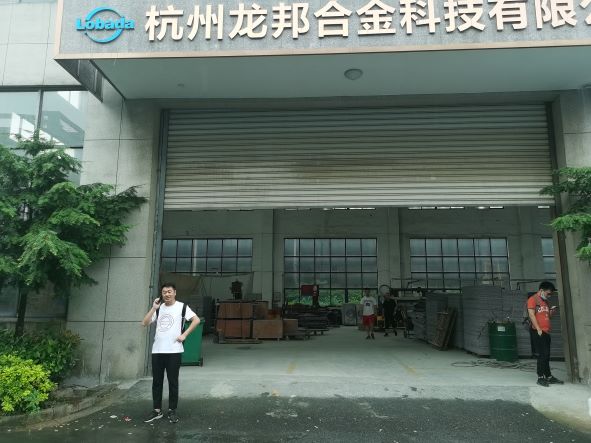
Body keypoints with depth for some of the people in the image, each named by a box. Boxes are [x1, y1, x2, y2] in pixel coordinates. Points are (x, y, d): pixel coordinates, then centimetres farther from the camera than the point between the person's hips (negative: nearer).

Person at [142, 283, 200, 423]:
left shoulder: (181, 307, -1)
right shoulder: (158, 308, 11)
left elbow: (196, 320, -5)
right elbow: (145, 323, 3)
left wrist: (184, 335, -10)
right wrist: (153, 308, -5)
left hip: (174, 351, -4)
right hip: (157, 351, 4)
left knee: (173, 382, 3)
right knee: (156, 381, 9)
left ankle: (172, 411, 15)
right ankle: (157, 411, 20)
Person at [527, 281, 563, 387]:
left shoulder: (545, 301, 20)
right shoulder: (532, 299, -5)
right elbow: (531, 315, -13)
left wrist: (552, 312, 4)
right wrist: (538, 329, -18)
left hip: (546, 331, 8)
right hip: (538, 332, -8)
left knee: (546, 355, 12)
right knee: (543, 355, -7)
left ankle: (549, 377, 18)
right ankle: (541, 377, -1)